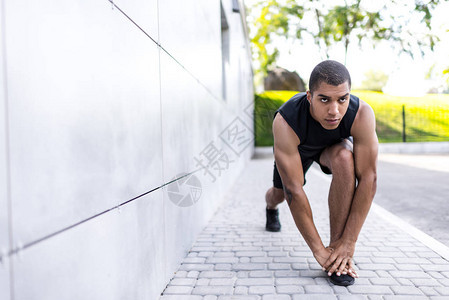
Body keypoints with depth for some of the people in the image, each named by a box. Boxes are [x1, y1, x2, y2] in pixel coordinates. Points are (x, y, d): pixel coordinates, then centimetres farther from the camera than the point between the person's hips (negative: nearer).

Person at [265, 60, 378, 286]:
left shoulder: (362, 114, -40)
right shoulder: (285, 122, -43)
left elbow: (368, 178, -36)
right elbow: (294, 190, -40)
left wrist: (348, 242, -37)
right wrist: (318, 250, -37)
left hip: (334, 145, 0)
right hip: (297, 147, 1)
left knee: (344, 159, -34)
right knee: (281, 193, 18)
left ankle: (338, 251, -21)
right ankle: (271, 206, 62)